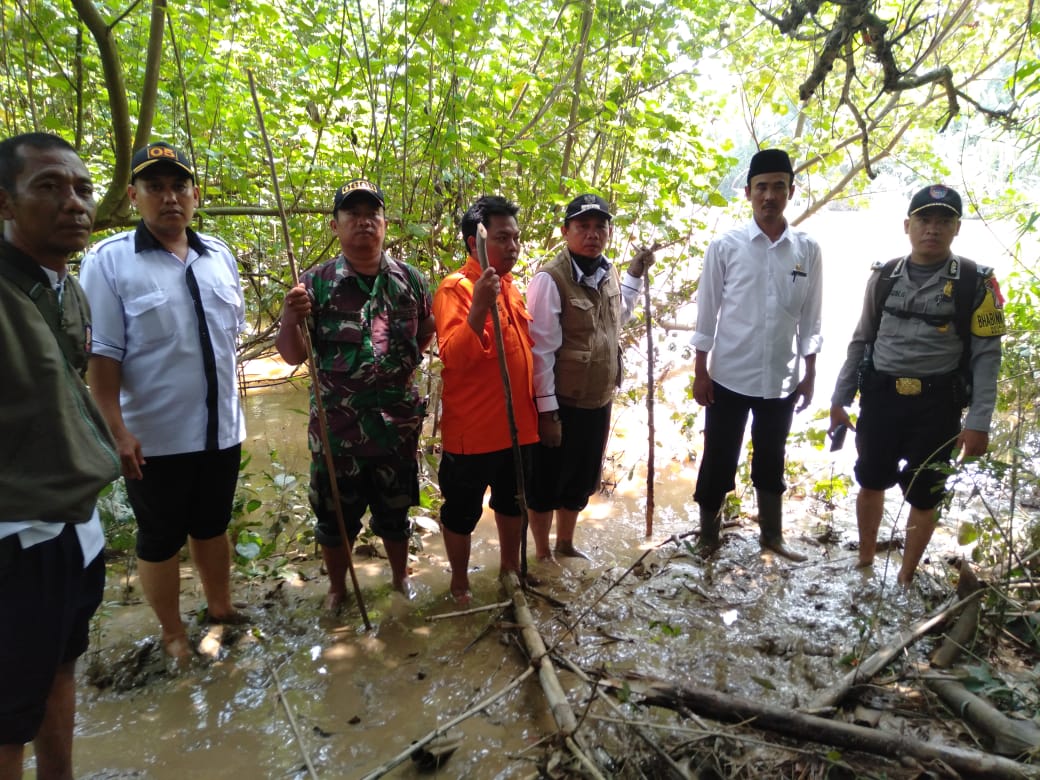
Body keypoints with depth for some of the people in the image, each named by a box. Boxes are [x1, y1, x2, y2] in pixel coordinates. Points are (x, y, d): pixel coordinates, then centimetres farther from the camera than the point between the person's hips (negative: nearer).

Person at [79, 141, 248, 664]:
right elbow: (102, 355, -13)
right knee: (160, 540, 13)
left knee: (213, 526, 22)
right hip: (155, 439, -4)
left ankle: (220, 607, 42)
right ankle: (173, 634, 32)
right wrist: (117, 430, -16)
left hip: (221, 430, 5)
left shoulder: (220, 256, 4)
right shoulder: (108, 261, -11)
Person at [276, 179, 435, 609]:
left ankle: (400, 575, 43)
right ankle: (337, 587, 38)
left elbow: (427, 333, 16)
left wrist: (402, 364, 2)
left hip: (398, 424, 2)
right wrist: (290, 319, -27)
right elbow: (292, 354, -9)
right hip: (336, 428, -1)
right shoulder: (316, 283, -6)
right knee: (335, 515, 15)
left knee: (394, 509, 19)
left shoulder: (409, 279, 0)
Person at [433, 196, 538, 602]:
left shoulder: (510, 287, 8)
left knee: (512, 500, 24)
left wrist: (534, 408, 17)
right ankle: (460, 583, 32)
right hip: (472, 430, -7)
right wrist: (479, 308, -41)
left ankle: (510, 566, 45)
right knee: (462, 511, 11)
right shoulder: (456, 287, -16)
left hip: (517, 424, 8)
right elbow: (453, 359, -28)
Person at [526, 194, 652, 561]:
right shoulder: (550, 278, -19)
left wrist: (635, 274, 16)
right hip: (561, 404, -7)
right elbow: (541, 349, -19)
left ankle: (565, 545, 43)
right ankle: (542, 555, 31)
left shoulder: (609, 274, 5)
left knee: (582, 479, 22)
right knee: (546, 482, 11)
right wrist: (547, 410, -18)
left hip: (598, 402, 7)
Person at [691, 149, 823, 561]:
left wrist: (809, 374, 6)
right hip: (729, 376, -2)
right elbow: (707, 312, -3)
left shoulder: (808, 250, 1)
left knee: (771, 461, 17)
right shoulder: (725, 245, -6)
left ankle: (772, 533, 34)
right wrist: (700, 372, -5)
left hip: (781, 379, 2)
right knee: (719, 460, 9)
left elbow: (810, 319, 7)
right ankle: (708, 533, 27)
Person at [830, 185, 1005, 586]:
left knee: (924, 495, 8)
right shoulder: (884, 277, 4)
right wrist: (839, 398, 8)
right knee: (871, 482, 14)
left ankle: (904, 579, 28)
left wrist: (978, 421, -12)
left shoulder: (975, 282, -4)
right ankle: (865, 562, 36)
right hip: (880, 397, 3)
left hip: (937, 404, -2)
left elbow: (986, 355, -5)